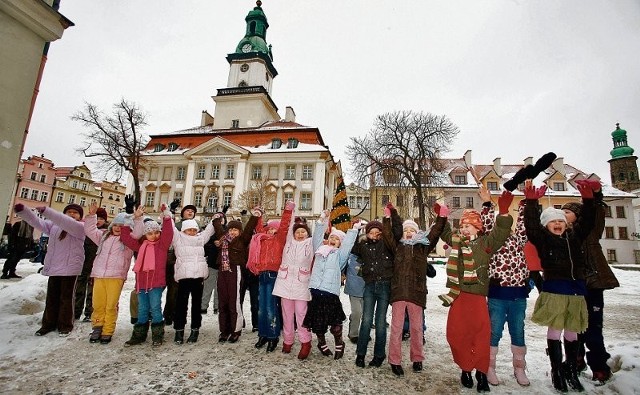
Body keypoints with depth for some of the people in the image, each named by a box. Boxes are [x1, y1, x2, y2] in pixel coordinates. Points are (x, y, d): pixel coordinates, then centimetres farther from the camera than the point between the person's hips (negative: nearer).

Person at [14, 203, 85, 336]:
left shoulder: (80, 227, -8)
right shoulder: (54, 225, 14)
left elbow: (67, 223, -26)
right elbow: (37, 222, 7)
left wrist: (46, 211, -35)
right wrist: (22, 211, -10)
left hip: (69, 267, -5)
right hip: (54, 266, 6)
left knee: (66, 297, 3)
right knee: (52, 297, 13)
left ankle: (65, 325, 15)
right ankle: (49, 323, 26)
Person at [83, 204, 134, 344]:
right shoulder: (104, 236, 17)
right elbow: (90, 230, 22)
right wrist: (92, 215, 12)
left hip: (116, 277, -4)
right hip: (99, 275, 4)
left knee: (111, 306, 0)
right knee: (98, 304, 7)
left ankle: (107, 332, 12)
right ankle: (97, 328, 23)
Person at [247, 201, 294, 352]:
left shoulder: (279, 239, 0)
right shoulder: (261, 239, 16)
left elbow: (284, 227, -13)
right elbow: (259, 228, 31)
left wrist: (288, 211, -19)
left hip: (273, 275, -6)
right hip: (262, 276, 6)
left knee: (271, 308, -4)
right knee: (261, 308, 13)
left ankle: (273, 337, 9)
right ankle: (263, 335, 25)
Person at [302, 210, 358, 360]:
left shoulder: (340, 254, 9)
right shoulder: (320, 250, 17)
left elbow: (348, 242, 0)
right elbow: (317, 235, 17)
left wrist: (354, 229, 1)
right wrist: (322, 220, 13)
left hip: (331, 292, -3)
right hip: (315, 290, 3)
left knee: (334, 321, -1)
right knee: (317, 320, 10)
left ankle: (339, 344, 25)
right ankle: (322, 343, 34)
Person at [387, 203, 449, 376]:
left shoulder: (423, 246, 11)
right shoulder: (397, 246, 10)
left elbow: (435, 233, 3)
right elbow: (388, 235, 0)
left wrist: (441, 218, -6)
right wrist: (387, 218, -6)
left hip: (417, 292, 1)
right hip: (398, 291, -1)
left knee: (416, 327, 12)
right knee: (396, 327, 3)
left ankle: (417, 359, 29)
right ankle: (395, 361, 13)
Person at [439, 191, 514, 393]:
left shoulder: (485, 242, -1)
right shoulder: (456, 241, 11)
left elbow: (500, 234, -15)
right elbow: (444, 232, 26)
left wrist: (503, 213, -27)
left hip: (477, 295, -4)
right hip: (457, 295, 4)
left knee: (481, 332, -3)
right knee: (456, 333, 7)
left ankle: (481, 372, 14)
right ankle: (465, 369, 24)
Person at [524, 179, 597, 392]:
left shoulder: (574, 237, 13)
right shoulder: (543, 239, -2)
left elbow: (586, 222, 11)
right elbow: (531, 225, -16)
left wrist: (588, 200, 2)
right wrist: (531, 202, -26)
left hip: (576, 290, 5)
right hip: (554, 290, -5)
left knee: (572, 332, 14)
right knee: (555, 330, 2)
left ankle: (572, 371, 28)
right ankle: (557, 371, 15)